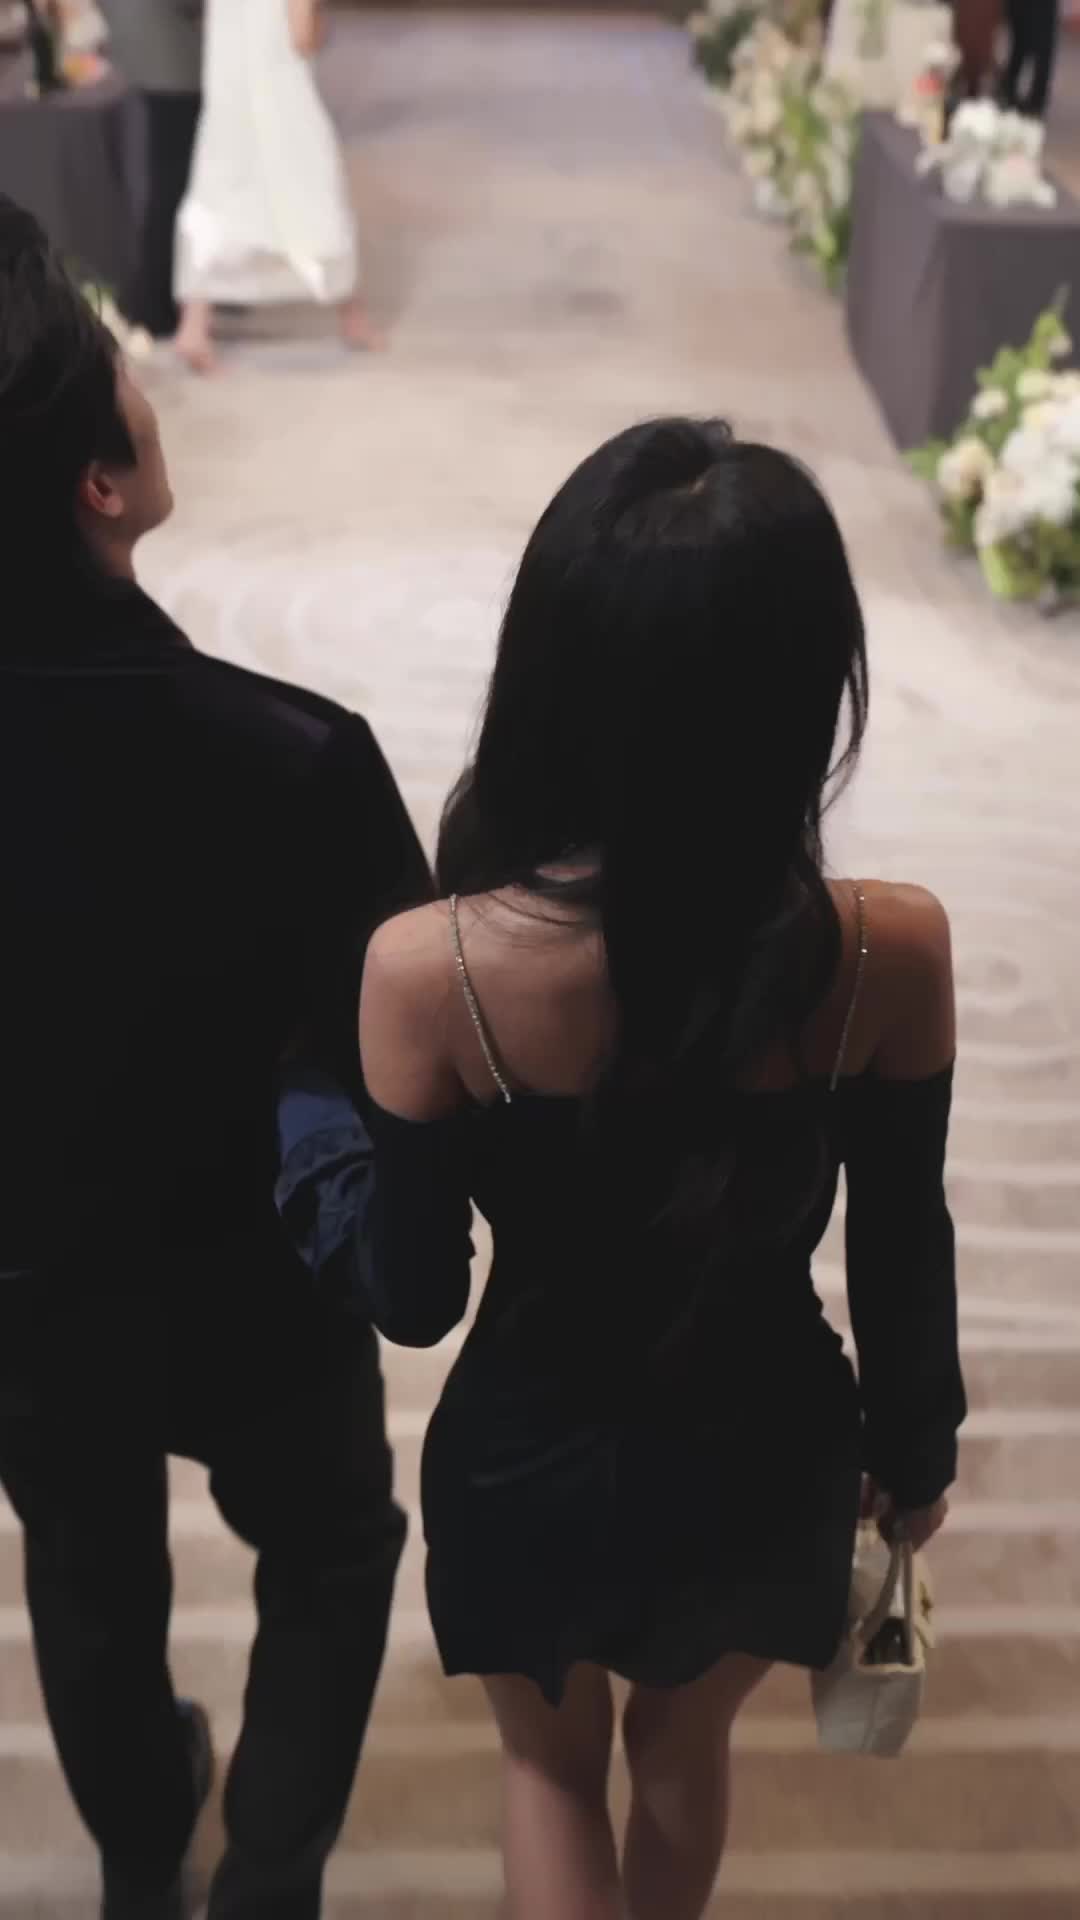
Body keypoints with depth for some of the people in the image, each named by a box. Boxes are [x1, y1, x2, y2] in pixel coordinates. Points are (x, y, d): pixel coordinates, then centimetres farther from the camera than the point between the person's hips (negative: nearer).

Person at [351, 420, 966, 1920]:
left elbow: (414, 1301, -15)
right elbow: (903, 1261, -10)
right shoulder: (890, 953, -25)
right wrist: (916, 1452, 9)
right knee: (684, 1750, 34)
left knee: (551, 1764, 31)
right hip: (765, 1457, 2)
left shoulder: (429, 969, -29)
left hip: (535, 1463, -1)